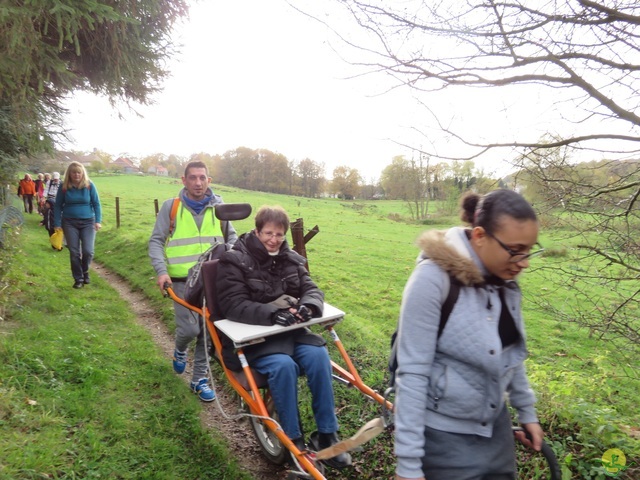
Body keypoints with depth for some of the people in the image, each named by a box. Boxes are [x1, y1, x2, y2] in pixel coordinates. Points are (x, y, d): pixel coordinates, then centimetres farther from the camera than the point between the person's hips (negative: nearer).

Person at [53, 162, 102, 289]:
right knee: (74, 252, 1)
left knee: (88, 251, -10)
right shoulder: (64, 187, -2)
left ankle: (85, 271, 20)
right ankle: (78, 279, 16)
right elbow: (58, 206, 5)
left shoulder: (89, 185, -4)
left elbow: (96, 204, 0)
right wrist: (57, 224, 1)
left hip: (88, 222, -1)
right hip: (69, 222, 1)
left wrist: (98, 221, -9)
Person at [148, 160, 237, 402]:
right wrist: (162, 271, -12)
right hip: (182, 281, -2)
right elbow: (156, 241, 2)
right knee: (189, 329, -8)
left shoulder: (218, 207, 4)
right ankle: (180, 350, 29)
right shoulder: (171, 206, -1)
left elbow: (232, 236, 16)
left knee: (209, 332, 5)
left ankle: (200, 378, 23)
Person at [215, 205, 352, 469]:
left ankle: (327, 434, -10)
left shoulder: (291, 259, 10)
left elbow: (312, 289, 3)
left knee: (319, 356, -24)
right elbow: (233, 305, -16)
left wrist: (308, 305, -23)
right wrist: (272, 313, -32)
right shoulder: (234, 260, -7)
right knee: (283, 365, -32)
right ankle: (293, 440, -14)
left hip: (290, 330, 5)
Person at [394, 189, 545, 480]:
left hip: (496, 428, 7)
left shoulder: (505, 280, -3)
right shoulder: (435, 277, -24)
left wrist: (526, 411, 17)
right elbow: (412, 372, -23)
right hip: (444, 437, -6)